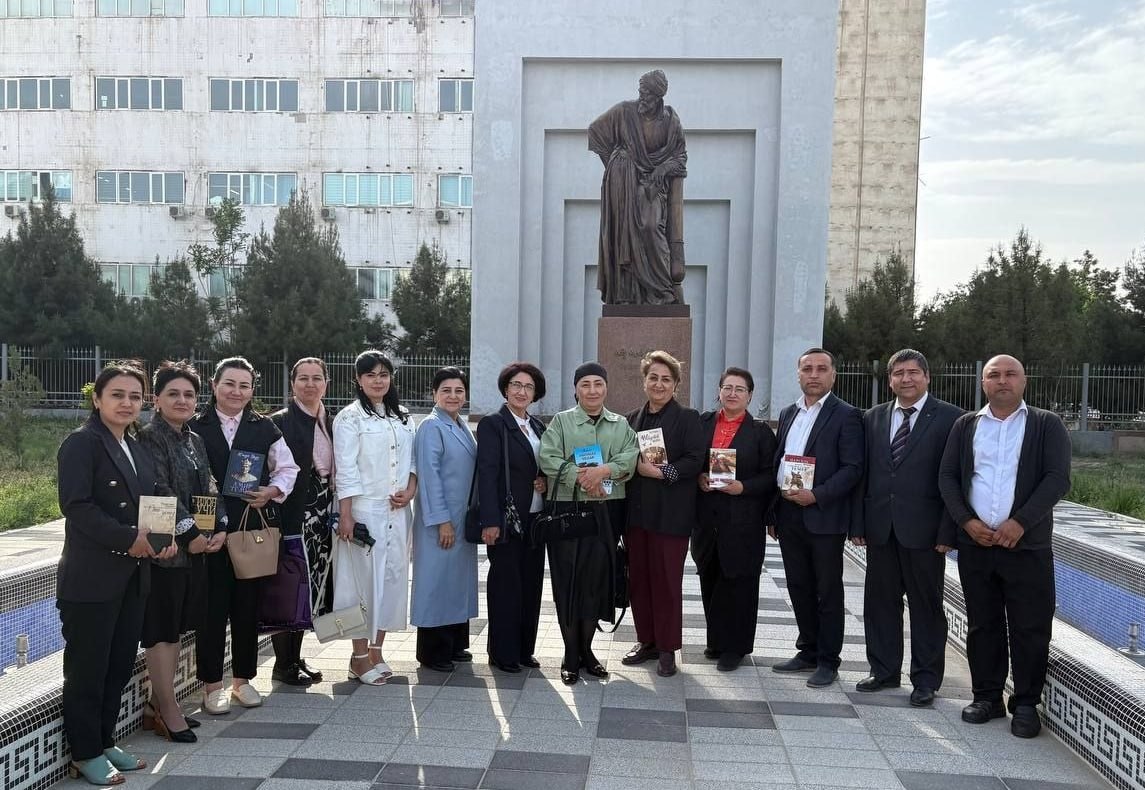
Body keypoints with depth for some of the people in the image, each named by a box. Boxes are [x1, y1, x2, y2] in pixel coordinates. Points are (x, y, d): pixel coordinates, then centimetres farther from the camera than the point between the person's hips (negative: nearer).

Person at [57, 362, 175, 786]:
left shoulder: (138, 450, 16)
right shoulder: (81, 443, -8)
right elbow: (76, 506, -18)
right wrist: (130, 538, -19)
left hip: (132, 577, 7)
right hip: (91, 578, -7)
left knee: (120, 665, 13)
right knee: (87, 668, 4)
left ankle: (105, 742, 27)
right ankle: (85, 754, 17)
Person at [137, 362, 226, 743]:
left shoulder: (194, 440, 14)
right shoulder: (150, 438, -10)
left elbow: (208, 489, 13)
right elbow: (161, 491, -17)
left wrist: (219, 530, -1)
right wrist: (190, 534, -17)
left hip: (196, 545, 8)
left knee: (176, 626, 14)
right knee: (162, 628, 1)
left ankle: (159, 704, 25)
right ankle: (168, 711, 10)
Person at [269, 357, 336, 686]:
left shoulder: (332, 423, 12)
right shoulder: (279, 422, -7)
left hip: (323, 515, 6)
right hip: (293, 515, -6)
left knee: (311, 587, 12)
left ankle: (296, 657, 25)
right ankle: (283, 663, 12)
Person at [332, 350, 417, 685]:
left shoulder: (402, 417, 14)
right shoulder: (349, 417, -3)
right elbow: (345, 469, -8)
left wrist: (410, 490, -2)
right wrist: (345, 515, -13)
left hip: (397, 511, 6)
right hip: (364, 510, -5)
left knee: (392, 575, 7)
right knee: (363, 577, -2)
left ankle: (377, 649, 19)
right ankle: (360, 655, 10)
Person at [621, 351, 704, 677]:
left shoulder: (687, 418, -2)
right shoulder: (632, 419, 13)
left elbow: (694, 461, -11)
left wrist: (659, 472, -17)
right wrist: (637, 467, -5)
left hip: (670, 514, -5)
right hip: (636, 512, 5)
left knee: (667, 580, 2)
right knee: (638, 578, 10)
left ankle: (667, 648, 14)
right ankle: (646, 641, 25)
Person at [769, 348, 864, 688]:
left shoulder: (846, 415, -6)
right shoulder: (788, 414, 14)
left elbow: (853, 468, -11)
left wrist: (816, 495, -20)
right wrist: (773, 513, 12)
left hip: (824, 517, -6)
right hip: (788, 515, 6)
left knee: (828, 592, 5)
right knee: (799, 588, 14)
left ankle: (828, 660, 16)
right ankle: (808, 651, 27)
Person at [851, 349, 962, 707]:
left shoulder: (950, 418, -3)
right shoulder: (873, 418, 10)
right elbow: (862, 473, 10)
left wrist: (947, 531, -11)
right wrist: (858, 523, 4)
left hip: (923, 529, -4)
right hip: (880, 528, 4)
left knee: (926, 605, 7)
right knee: (879, 602, 12)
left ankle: (926, 680, 20)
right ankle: (884, 671, 26)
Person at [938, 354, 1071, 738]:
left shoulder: (1047, 425, 3)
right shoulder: (965, 425, 9)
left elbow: (1058, 479, -7)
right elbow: (947, 477, 5)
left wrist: (1020, 523, -16)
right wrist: (967, 521, -8)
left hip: (1028, 545, -2)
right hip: (975, 543, 2)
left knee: (1030, 629, 3)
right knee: (982, 624, 10)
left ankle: (1026, 704, 17)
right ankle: (987, 697, 23)